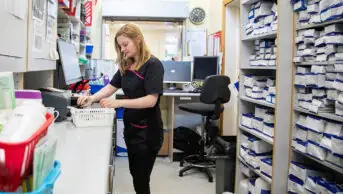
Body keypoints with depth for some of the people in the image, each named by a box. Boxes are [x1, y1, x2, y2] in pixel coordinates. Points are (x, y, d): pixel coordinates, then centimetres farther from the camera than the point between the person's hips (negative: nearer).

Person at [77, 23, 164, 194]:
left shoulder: (153, 65, -15)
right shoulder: (126, 65, 8)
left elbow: (151, 100, -23)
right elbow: (111, 87, 10)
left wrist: (119, 103, -32)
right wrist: (92, 98, -10)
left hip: (147, 130, -8)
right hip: (130, 126, 8)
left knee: (141, 179, 0)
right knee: (135, 173, 19)